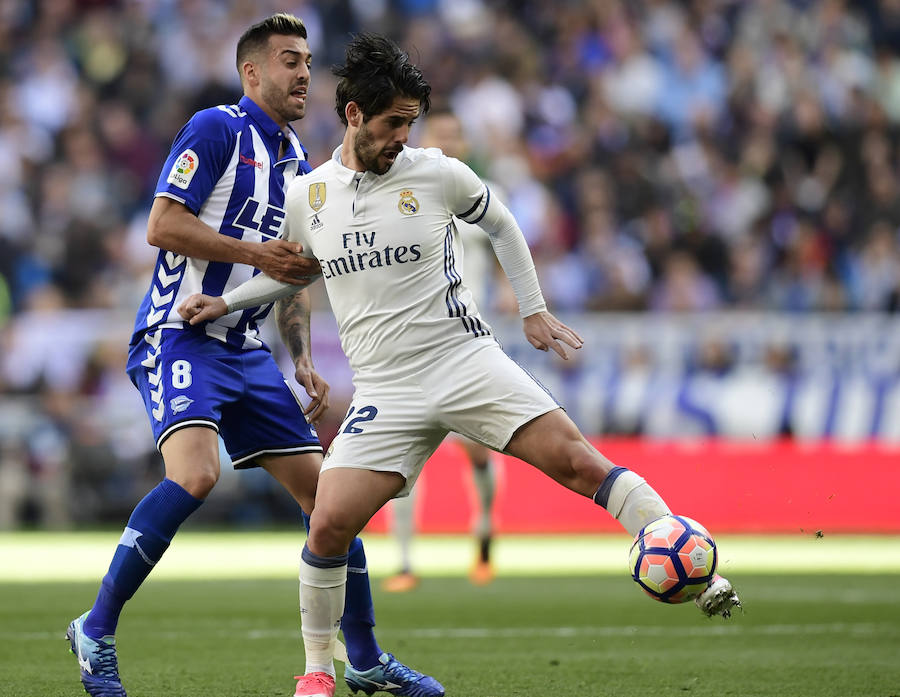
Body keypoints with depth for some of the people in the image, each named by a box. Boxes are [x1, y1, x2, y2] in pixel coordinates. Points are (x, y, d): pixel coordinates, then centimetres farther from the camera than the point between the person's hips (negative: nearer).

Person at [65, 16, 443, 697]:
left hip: (248, 351, 8)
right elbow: (162, 225, -15)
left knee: (325, 488, 4)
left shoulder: (296, 160, 18)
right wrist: (254, 252, -16)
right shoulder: (216, 128, -7)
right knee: (194, 474, -30)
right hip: (180, 336, -8)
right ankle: (96, 629, -18)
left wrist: (304, 362, 15)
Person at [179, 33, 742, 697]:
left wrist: (534, 310, 15)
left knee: (579, 462, -18)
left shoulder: (438, 174, -1)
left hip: (466, 361, -1)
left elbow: (500, 223, 17)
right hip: (386, 391, 1)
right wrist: (225, 303, 16)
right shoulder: (307, 195, 6)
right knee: (328, 525, -14)